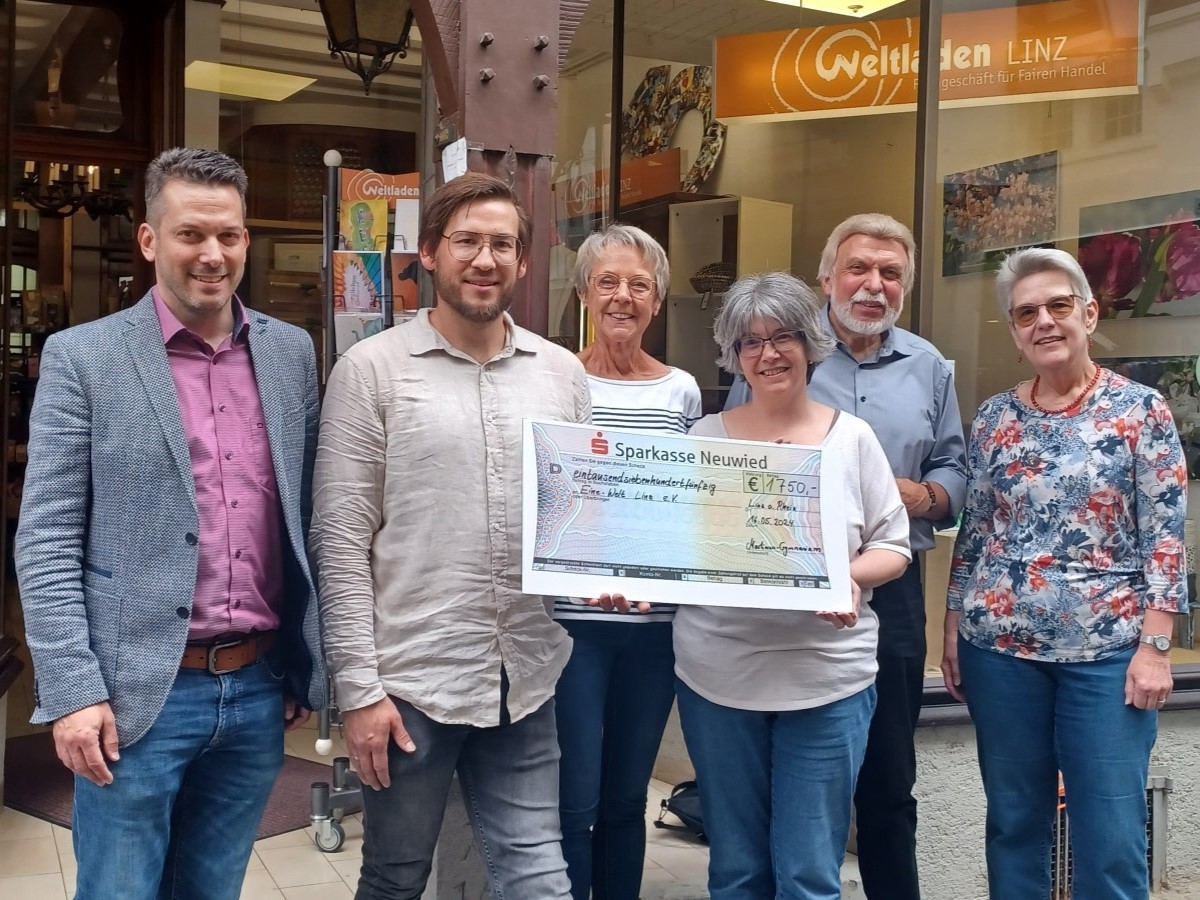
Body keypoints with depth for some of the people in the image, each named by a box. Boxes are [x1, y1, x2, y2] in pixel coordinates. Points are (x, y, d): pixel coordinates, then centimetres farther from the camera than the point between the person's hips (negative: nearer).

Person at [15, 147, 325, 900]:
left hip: (260, 687, 4)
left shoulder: (292, 353, 7)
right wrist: (73, 690, -13)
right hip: (141, 692, -3)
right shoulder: (83, 357, -5)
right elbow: (46, 541, -7)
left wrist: (309, 664, 9)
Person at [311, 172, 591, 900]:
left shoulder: (563, 373, 7)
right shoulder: (373, 369, -4)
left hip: (527, 681, 3)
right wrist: (359, 686, -10)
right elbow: (342, 540, -6)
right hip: (411, 679, -2)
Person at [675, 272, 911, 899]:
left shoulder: (851, 438, 2)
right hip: (717, 676, 1)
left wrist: (850, 576, -16)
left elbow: (893, 546, 4)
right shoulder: (705, 437, 5)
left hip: (827, 678, -1)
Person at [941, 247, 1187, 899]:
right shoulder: (994, 418, 6)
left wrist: (1154, 646, -10)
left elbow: (1165, 537, -5)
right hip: (999, 646, 3)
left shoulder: (1140, 410, -3)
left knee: (1112, 837, 2)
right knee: (1013, 820, 12)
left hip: (1107, 650, -3)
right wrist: (952, 630, 8)